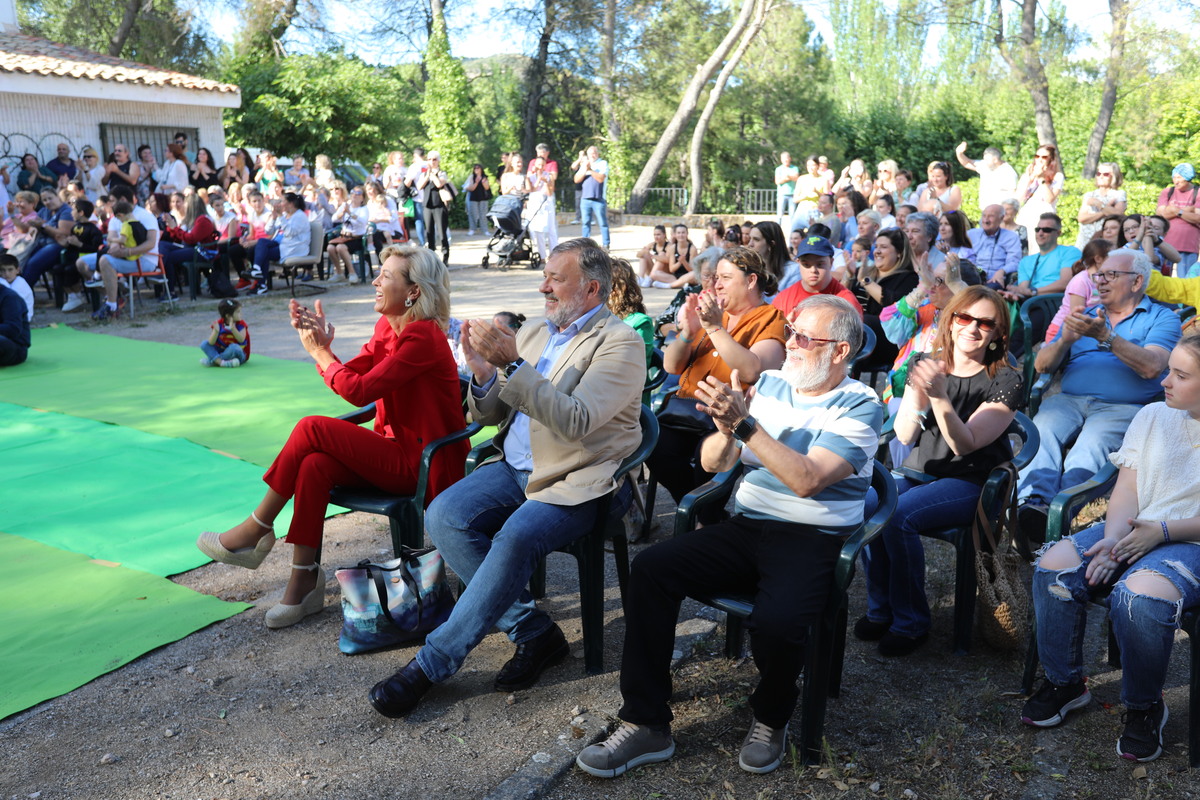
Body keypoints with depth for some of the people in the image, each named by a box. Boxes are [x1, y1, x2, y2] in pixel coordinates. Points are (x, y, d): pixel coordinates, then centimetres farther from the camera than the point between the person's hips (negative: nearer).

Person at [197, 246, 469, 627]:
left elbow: (359, 391, -20)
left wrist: (319, 351, -7)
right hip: (397, 451, 8)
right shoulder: (389, 327, 11)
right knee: (314, 466, -19)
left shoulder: (422, 337, -18)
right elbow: (350, 375, 5)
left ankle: (256, 530, -1)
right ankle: (304, 583, -12)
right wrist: (320, 341, -9)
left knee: (313, 428, -19)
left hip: (423, 464, -8)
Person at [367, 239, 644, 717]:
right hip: (515, 469, 7)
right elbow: (488, 416, 16)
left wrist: (512, 364, -24)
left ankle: (433, 663, -17)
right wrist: (483, 373, -6)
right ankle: (533, 632, -8)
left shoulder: (620, 343, -7)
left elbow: (575, 422, -21)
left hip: (577, 481, -7)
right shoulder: (532, 334, 14)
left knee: (516, 537, -32)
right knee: (443, 516, -18)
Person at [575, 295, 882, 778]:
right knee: (649, 569, -17)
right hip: (747, 525, 5)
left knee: (776, 622, -34)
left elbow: (806, 480, -20)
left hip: (813, 539, -5)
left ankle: (771, 719, 1)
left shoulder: (859, 406, -4)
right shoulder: (770, 384, 11)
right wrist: (726, 429, -14)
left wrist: (745, 422, -24)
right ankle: (646, 724, -8)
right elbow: (712, 463, 8)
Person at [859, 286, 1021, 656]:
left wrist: (940, 396, -31)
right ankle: (880, 609, -5)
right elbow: (904, 435, -3)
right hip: (919, 472, 4)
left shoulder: (1006, 381, -8)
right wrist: (918, 391, -20)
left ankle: (911, 622, -11)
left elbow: (965, 444, -17)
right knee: (866, 506, -25)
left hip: (971, 482, -4)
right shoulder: (925, 364, 4)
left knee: (898, 516, -30)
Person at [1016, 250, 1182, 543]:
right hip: (1068, 400, 3)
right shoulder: (1084, 316, 27)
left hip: (1121, 407, -3)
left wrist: (1105, 336, -18)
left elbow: (1152, 367, -8)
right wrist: (1065, 339, -4)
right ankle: (1032, 506, -49)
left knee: (1088, 449, -34)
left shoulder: (1161, 318, 13)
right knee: (1043, 432, -31)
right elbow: (1042, 365, 17)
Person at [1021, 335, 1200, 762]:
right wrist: (1112, 538, -12)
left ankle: (1144, 707, -6)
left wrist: (1163, 530, -17)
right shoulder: (1152, 416, 11)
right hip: (1131, 531, 5)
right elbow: (1126, 491, 5)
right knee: (1053, 566, -20)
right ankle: (1065, 682, 2)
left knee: (1140, 596, -35)